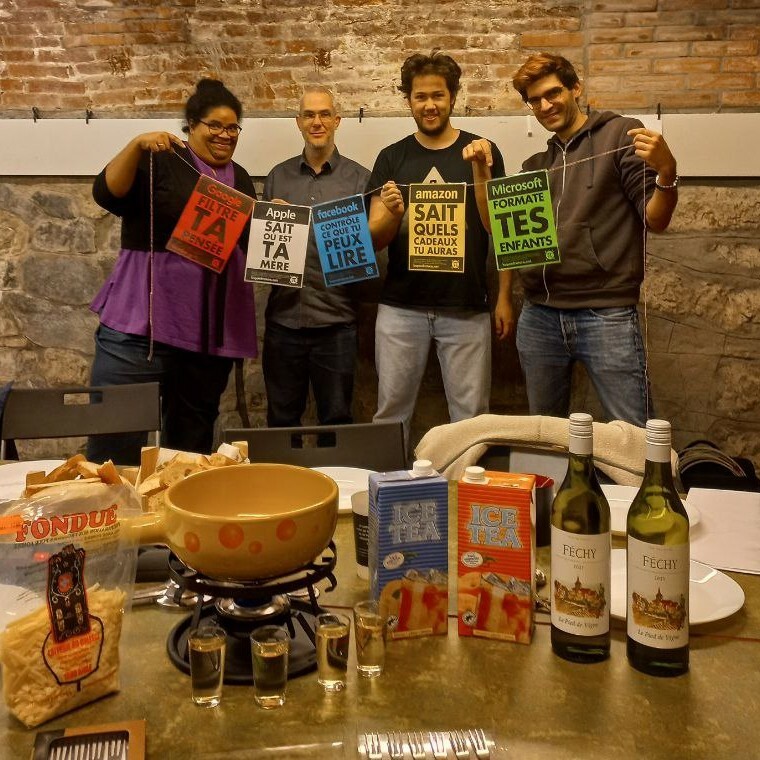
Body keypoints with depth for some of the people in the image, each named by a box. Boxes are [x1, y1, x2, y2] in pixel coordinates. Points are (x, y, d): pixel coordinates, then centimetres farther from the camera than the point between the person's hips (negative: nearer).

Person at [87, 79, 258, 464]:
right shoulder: (160, 161, 1)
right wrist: (136, 146, -25)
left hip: (211, 329, 5)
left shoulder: (240, 179, 17)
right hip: (142, 321, -5)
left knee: (192, 437, 10)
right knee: (114, 442, -7)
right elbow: (107, 194, -14)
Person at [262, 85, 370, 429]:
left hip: (335, 320, -2)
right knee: (281, 420, 12)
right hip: (283, 318, 2)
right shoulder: (278, 177, 11)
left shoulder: (358, 178, 4)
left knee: (337, 419, 7)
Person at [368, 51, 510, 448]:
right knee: (391, 412, 6)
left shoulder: (482, 152, 5)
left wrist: (503, 295, -3)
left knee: (470, 415, 4)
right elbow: (375, 239, 6)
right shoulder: (392, 158, 8)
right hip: (400, 307, 1)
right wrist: (391, 212, -17)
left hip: (467, 308, -1)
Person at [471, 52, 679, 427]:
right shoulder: (535, 165, 19)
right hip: (538, 318, 5)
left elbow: (656, 221, -2)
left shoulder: (621, 135, 3)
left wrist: (667, 172, -21)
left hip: (606, 315, -5)